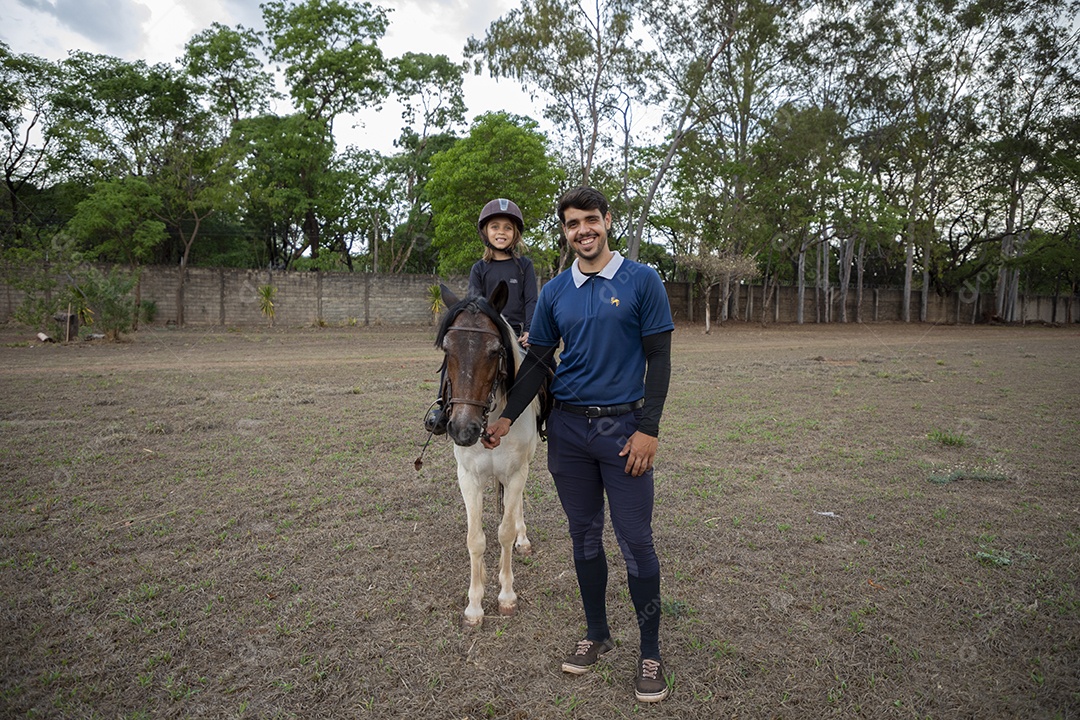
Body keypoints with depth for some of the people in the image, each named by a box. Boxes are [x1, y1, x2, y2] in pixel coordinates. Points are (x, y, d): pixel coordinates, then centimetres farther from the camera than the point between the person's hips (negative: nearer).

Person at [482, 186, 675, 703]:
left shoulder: (642, 281, -3)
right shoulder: (554, 293, 7)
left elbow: (659, 359, -5)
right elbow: (537, 361, 10)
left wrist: (648, 429, -13)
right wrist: (507, 417, 1)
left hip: (623, 427, -3)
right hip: (567, 428, 4)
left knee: (636, 542, 1)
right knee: (584, 536, 14)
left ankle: (650, 652, 19)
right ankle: (596, 634, 32)